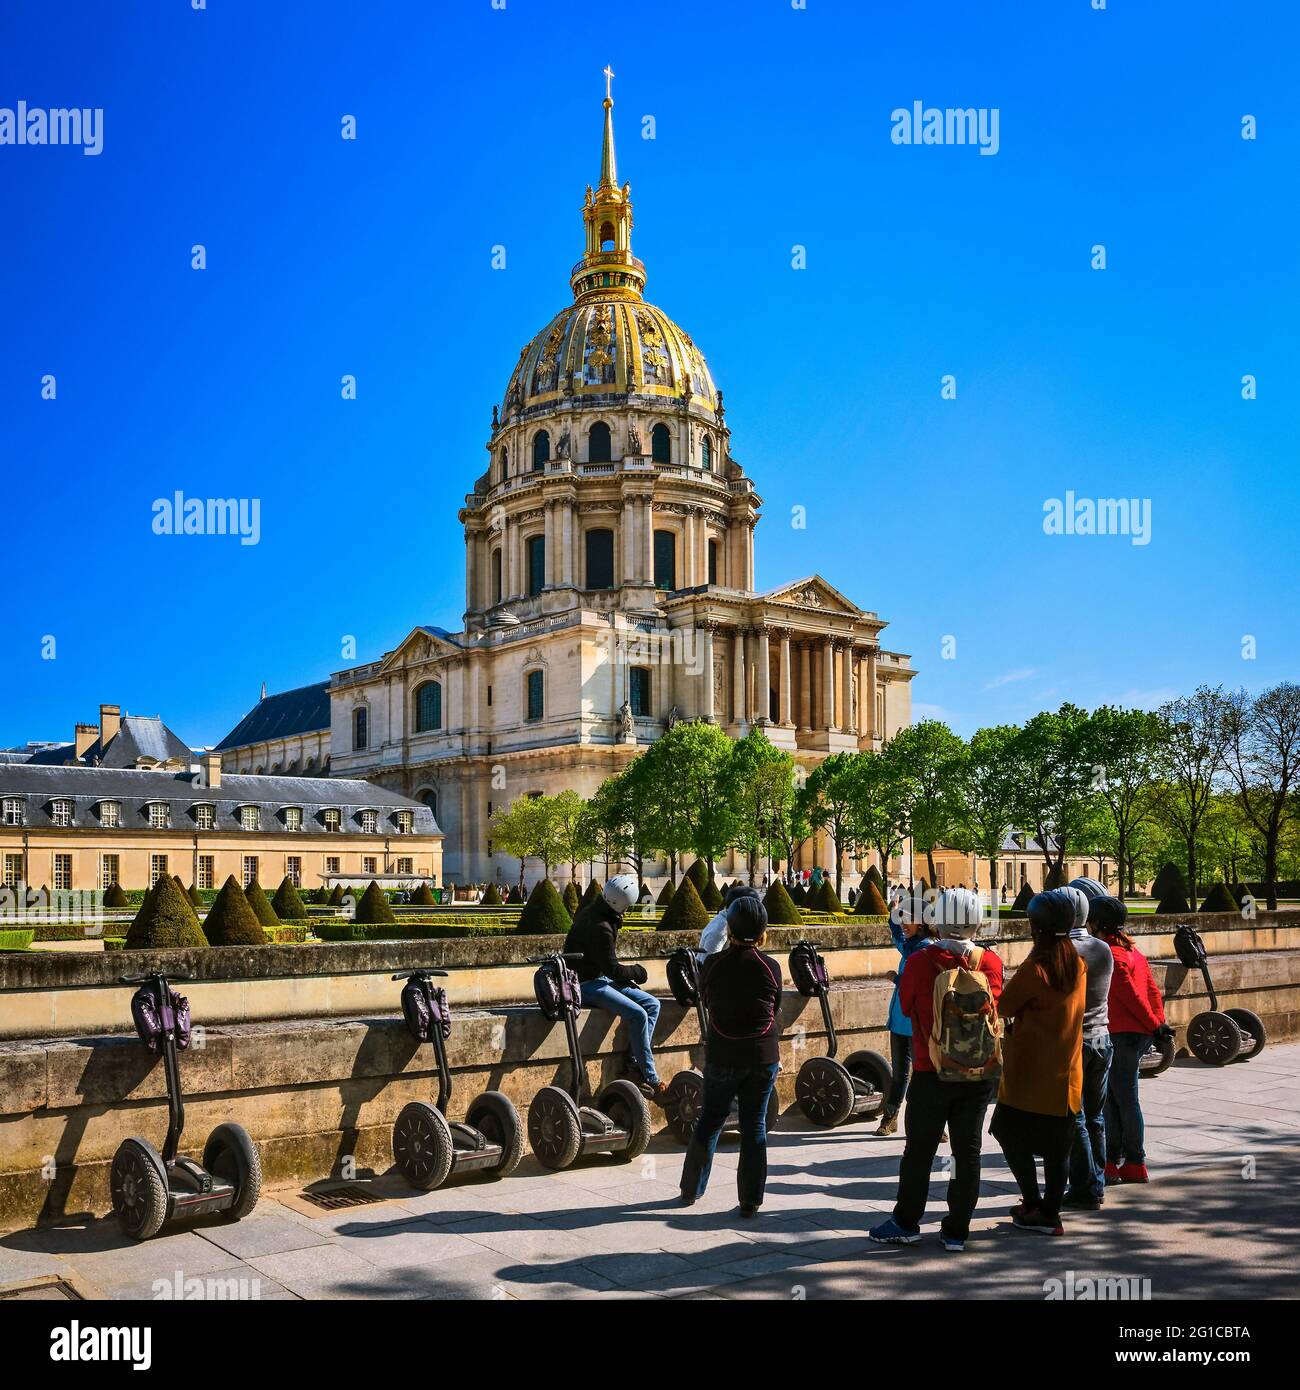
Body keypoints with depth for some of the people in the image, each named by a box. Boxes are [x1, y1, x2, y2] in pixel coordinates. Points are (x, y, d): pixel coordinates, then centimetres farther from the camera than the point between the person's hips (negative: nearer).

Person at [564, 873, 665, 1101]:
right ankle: (652, 1080, -17)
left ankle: (636, 1066, -4)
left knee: (652, 1004, 2)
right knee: (638, 1014, -24)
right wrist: (636, 971, -1)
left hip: (600, 978, 10)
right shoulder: (600, 927, -24)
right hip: (587, 985, -10)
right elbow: (613, 969, -19)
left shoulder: (592, 910, 8)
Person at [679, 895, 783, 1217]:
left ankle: (691, 1190, 25)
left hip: (722, 1056, 0)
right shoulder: (770, 967, -7)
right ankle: (750, 1200, 12)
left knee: (710, 1119, 15)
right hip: (763, 1056, 0)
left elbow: (707, 1004, 7)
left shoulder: (712, 964, -8)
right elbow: (775, 1012, 5)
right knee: (755, 1125, 8)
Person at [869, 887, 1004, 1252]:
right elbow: (996, 1005, 11)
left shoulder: (920, 962, -15)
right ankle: (956, 1230, 16)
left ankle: (906, 1223, 21)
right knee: (968, 1150, 11)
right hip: (980, 1075, 3)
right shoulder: (991, 963, -5)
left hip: (932, 1073, -3)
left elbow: (905, 1005, 0)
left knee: (919, 1149, 10)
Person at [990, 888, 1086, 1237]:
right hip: (1067, 1075, 6)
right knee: (1057, 1148, 12)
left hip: (1030, 1074, -6)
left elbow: (1004, 1007, -9)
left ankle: (1033, 1204, 9)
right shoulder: (1078, 964, 3)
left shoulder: (1035, 967, -18)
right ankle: (1050, 1213, 16)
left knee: (1012, 1135, 9)